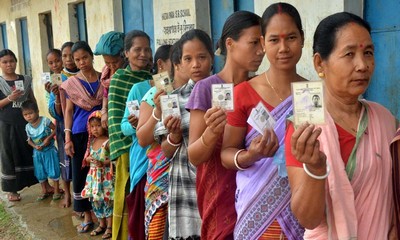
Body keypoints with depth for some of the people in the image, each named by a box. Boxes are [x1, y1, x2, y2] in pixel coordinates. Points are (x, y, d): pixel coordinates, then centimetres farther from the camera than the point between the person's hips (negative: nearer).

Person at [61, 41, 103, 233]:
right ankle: (87, 215, 17)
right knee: (80, 174, 4)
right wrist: (68, 138, -3)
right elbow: (68, 111, 2)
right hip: (80, 134, 0)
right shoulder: (71, 83, 2)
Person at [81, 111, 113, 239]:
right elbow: (87, 157, 17)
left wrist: (104, 163, -26)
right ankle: (102, 225, 28)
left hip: (105, 175, -7)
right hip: (93, 175, 7)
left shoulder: (108, 141, -14)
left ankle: (110, 227, 12)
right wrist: (88, 159, -5)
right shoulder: (92, 141, 8)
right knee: (95, 201, 13)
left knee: (107, 200, -1)